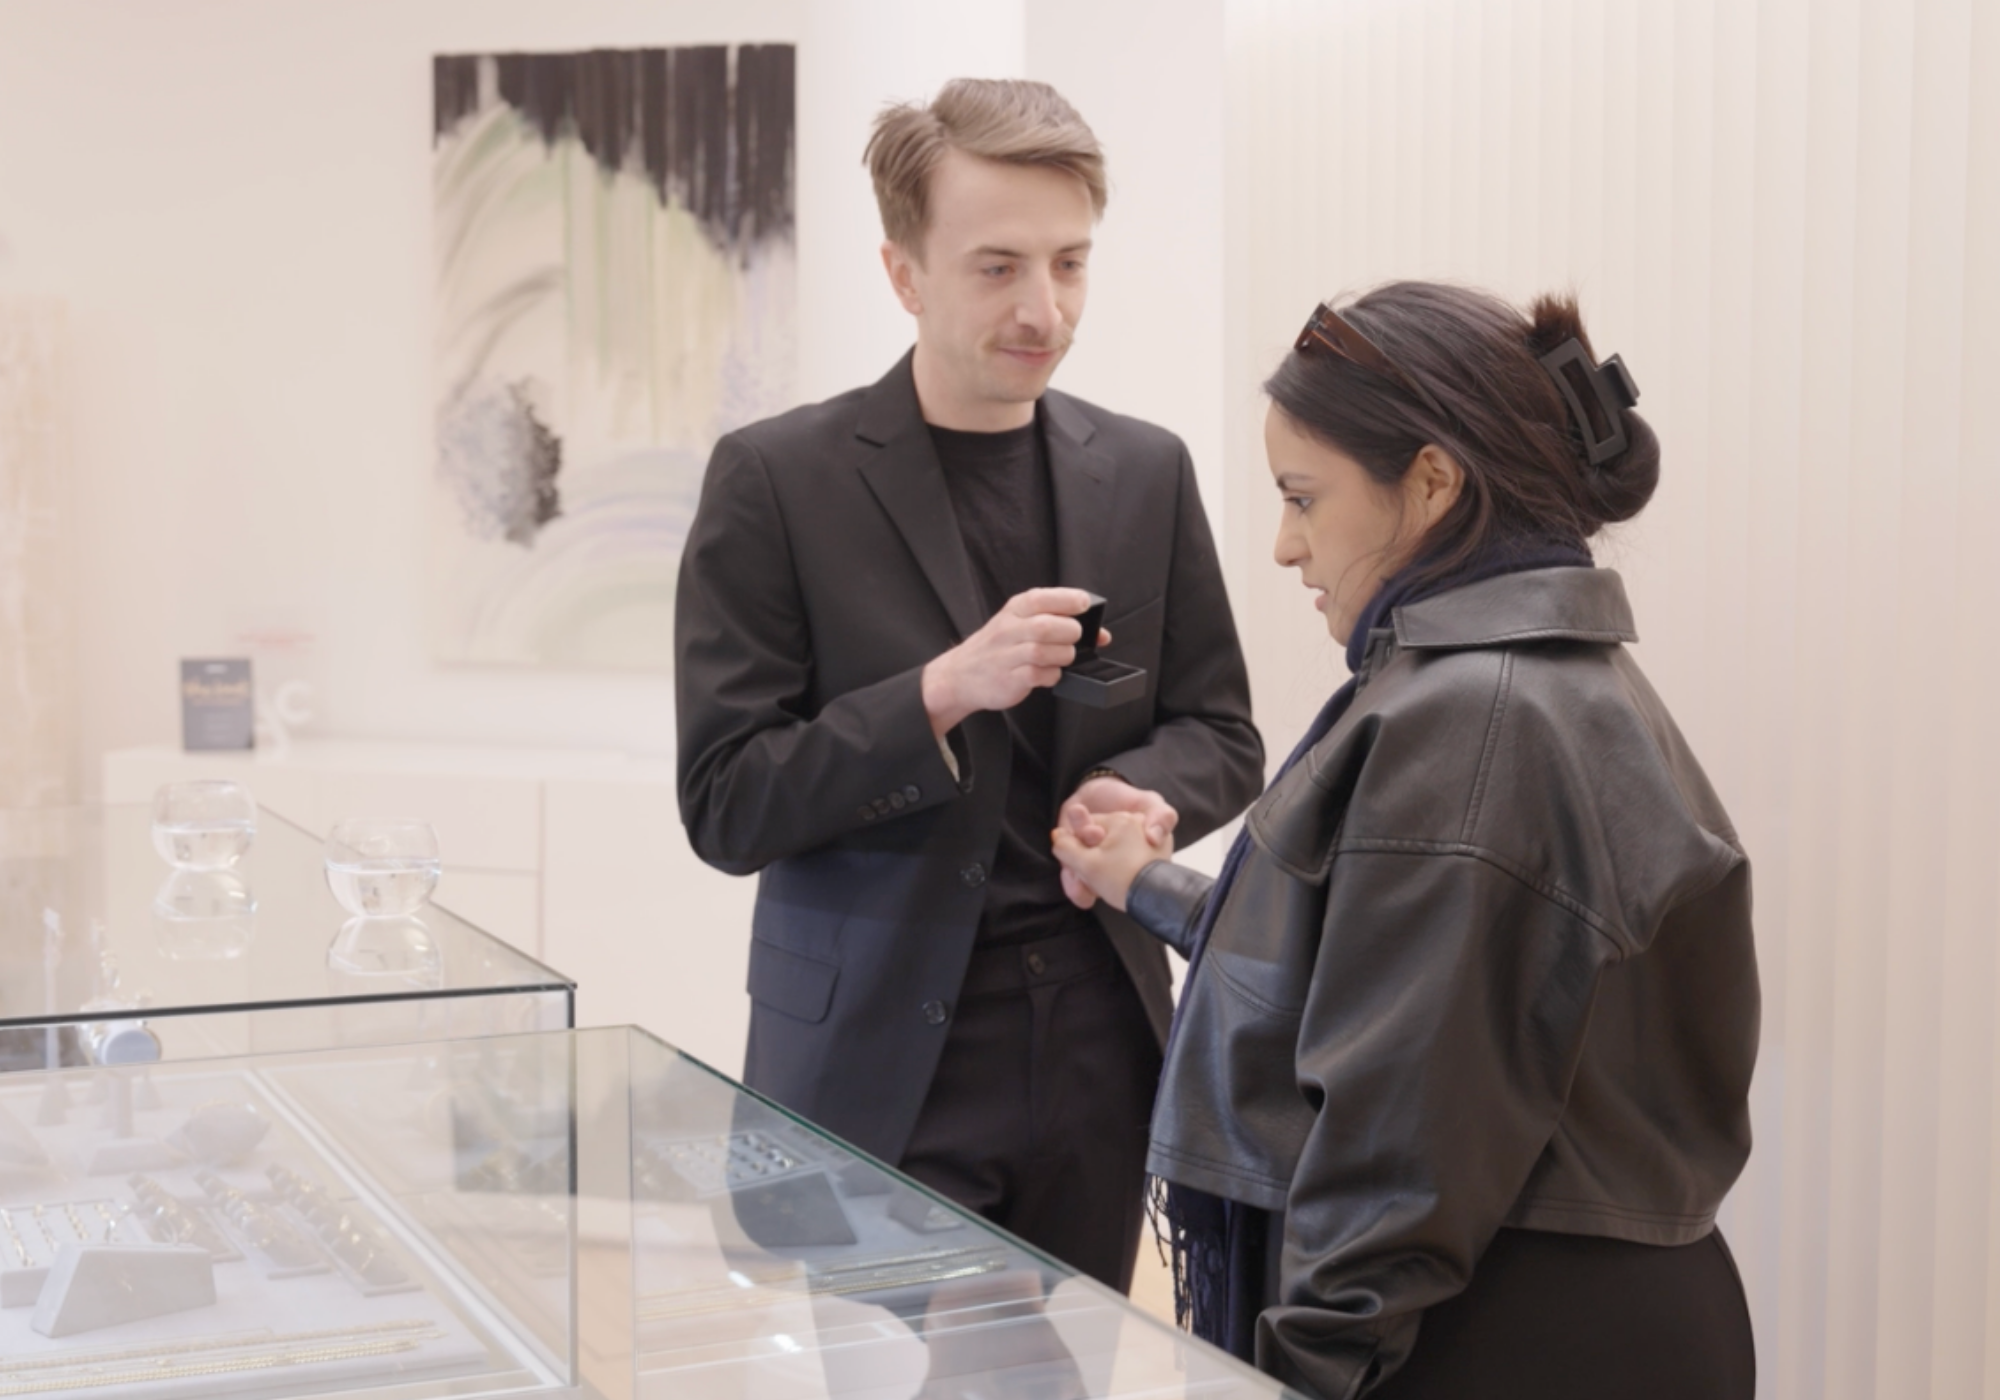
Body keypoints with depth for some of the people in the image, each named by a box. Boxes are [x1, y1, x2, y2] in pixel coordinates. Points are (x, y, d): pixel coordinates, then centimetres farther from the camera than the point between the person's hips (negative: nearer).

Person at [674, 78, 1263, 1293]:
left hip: (1099, 1054, 4)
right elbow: (725, 808, -8)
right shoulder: (778, 479, -7)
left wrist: (1146, 795, -11)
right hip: (877, 1066, -3)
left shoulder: (1146, 472, 6)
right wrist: (943, 691, -22)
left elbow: (1223, 734, 12)